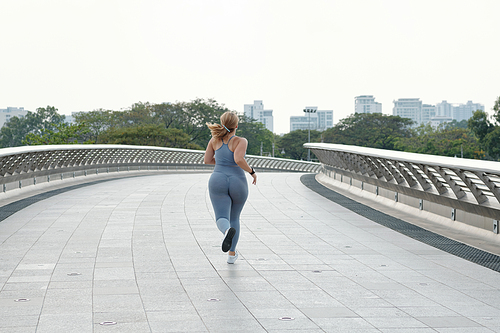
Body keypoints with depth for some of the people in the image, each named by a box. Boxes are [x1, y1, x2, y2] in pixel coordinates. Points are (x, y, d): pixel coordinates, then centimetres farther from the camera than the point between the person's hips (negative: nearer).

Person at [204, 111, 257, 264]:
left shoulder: (215, 139, 6)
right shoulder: (241, 141, -8)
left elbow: (207, 160, 11)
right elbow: (239, 160, -24)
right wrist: (252, 171, -8)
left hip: (218, 181, 1)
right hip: (238, 183, -1)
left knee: (222, 220, -9)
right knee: (234, 218, 21)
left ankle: (227, 231, -45)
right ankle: (231, 254, 22)